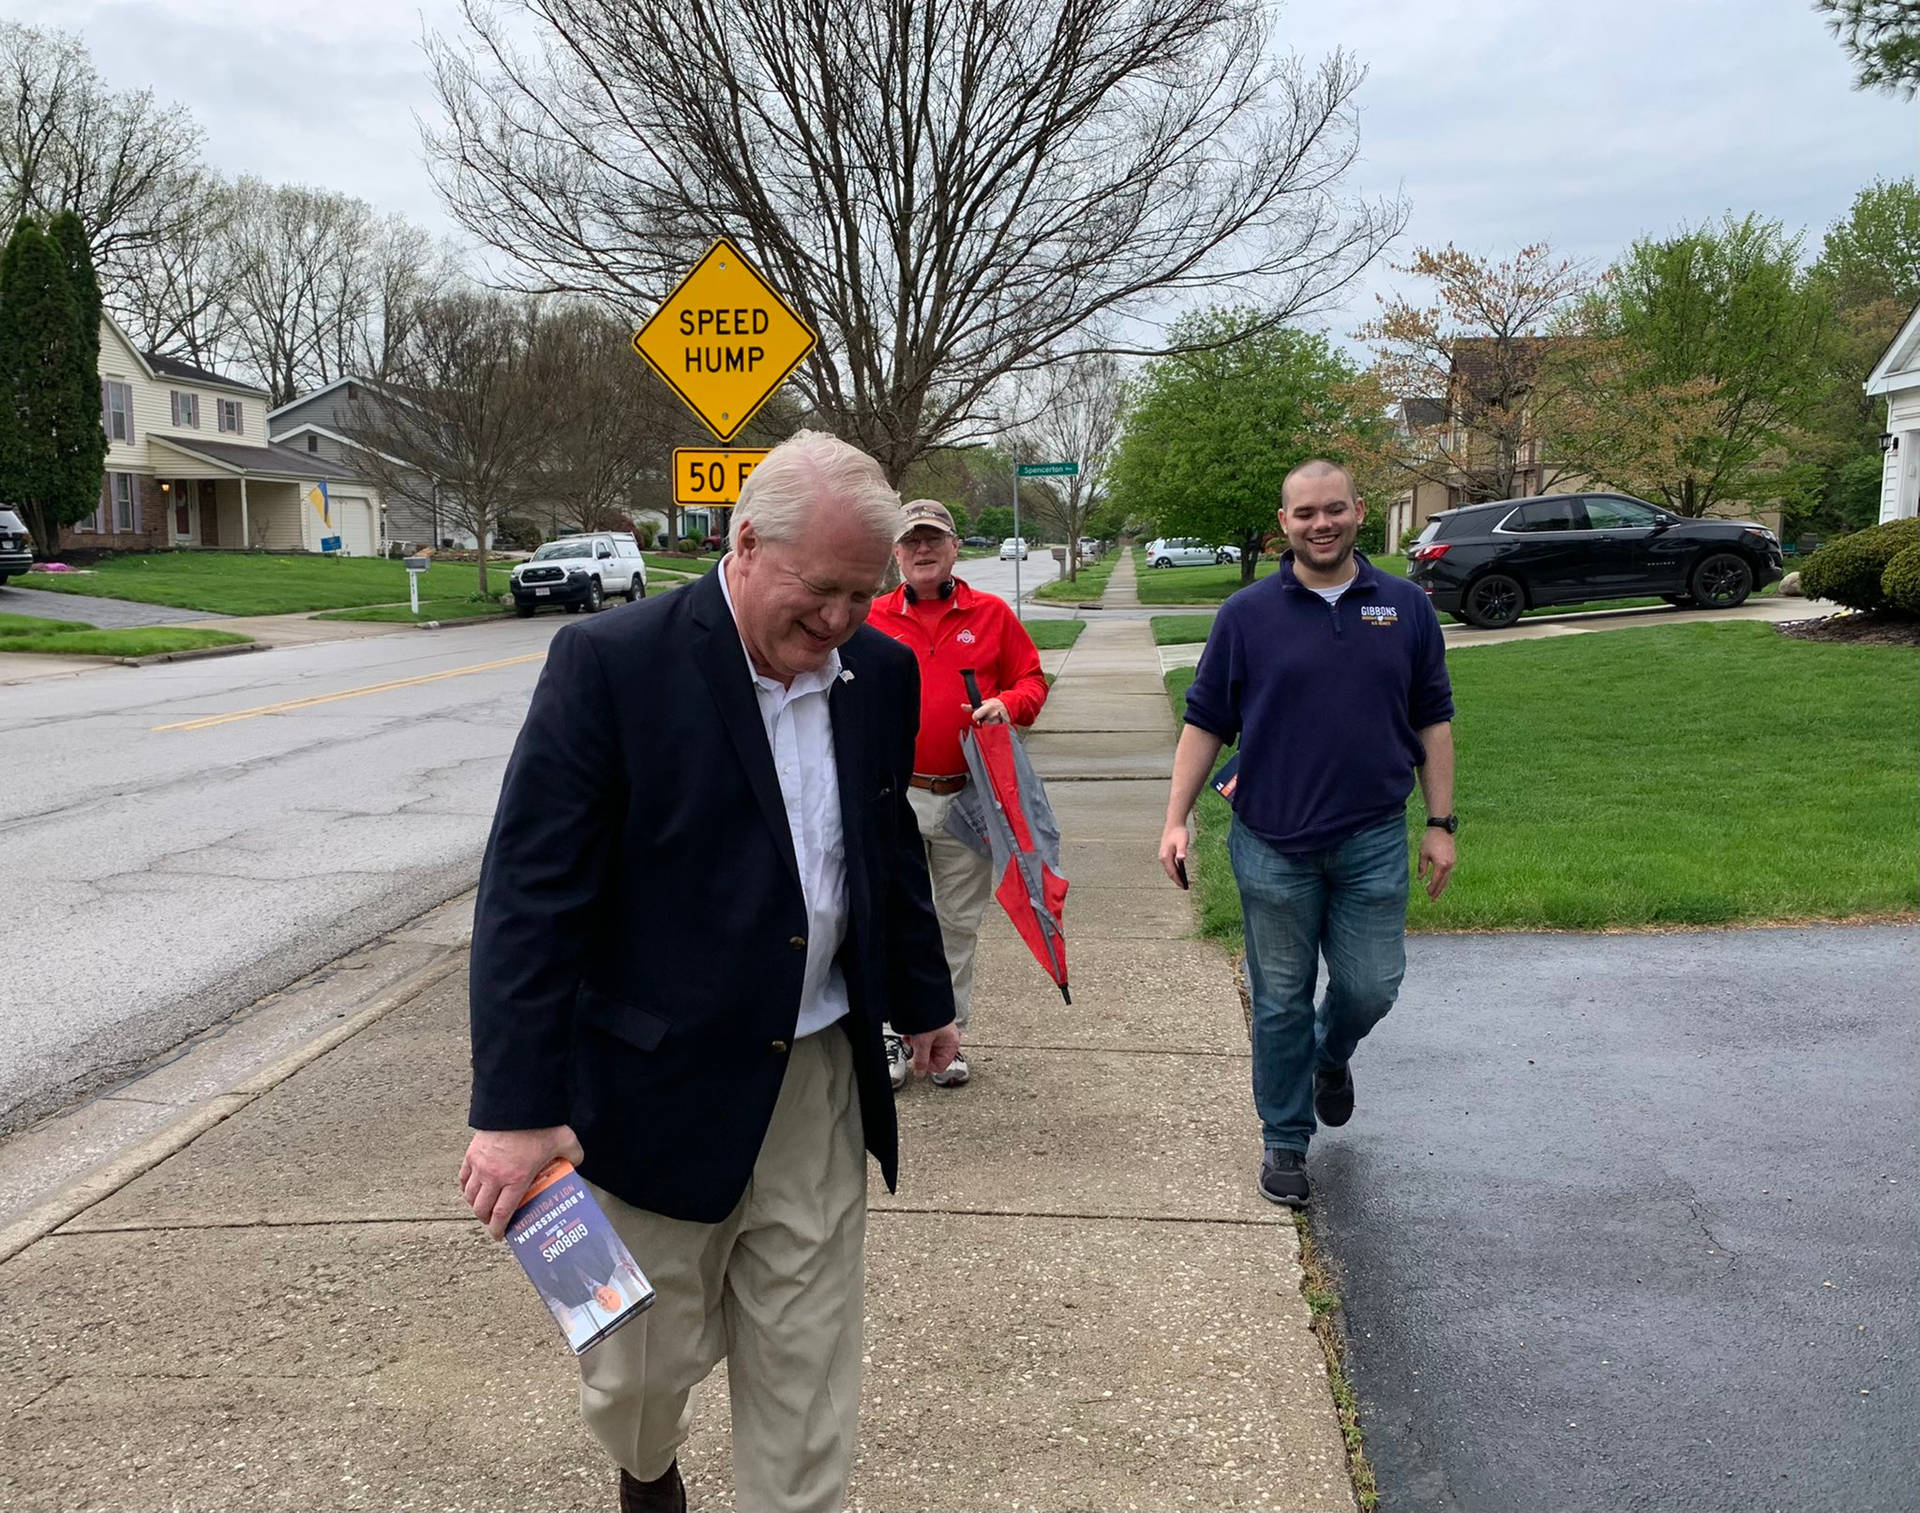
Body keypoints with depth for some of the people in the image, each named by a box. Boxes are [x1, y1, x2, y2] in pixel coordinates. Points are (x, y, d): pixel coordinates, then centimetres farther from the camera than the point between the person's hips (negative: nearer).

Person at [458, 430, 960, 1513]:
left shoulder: (881, 672, 1)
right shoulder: (612, 663, -16)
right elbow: (530, 894, -17)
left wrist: (923, 1000, 24)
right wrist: (517, 1106, -18)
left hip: (820, 1081, 4)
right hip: (660, 1084, -3)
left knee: (808, 1366, 11)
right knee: (650, 1351, 16)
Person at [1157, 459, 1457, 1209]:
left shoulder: (1405, 608, 4)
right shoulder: (1248, 614, -1)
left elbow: (1432, 722, 8)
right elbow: (1205, 722, 1)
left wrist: (1441, 823, 4)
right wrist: (1176, 819, -5)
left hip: (1372, 840, 1)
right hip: (1273, 844, -1)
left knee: (1372, 985, 3)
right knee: (1280, 1000, 7)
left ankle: (1332, 1057, 38)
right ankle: (1285, 1139, 23)